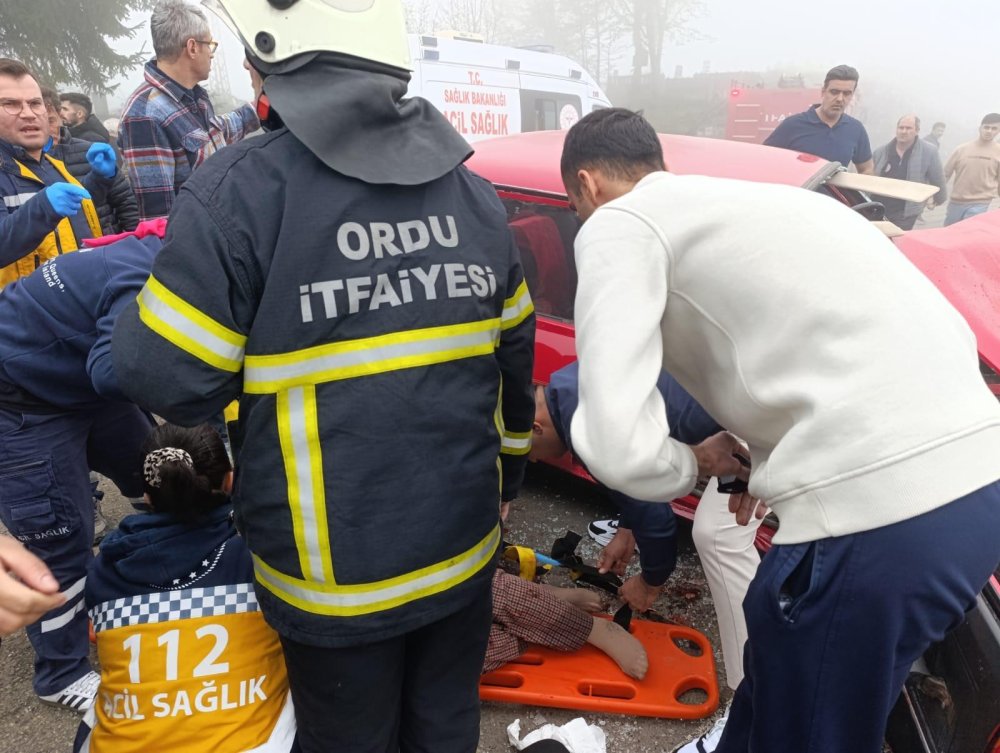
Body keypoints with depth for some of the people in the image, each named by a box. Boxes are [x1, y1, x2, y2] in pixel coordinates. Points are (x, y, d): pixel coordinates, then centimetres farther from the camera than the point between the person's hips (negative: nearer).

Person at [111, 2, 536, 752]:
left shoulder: (238, 190, -17)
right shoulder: (473, 191, 1)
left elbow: (167, 380, -15)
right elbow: (515, 361, 6)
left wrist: (169, 273, 6)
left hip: (335, 570, -4)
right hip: (464, 543, 5)